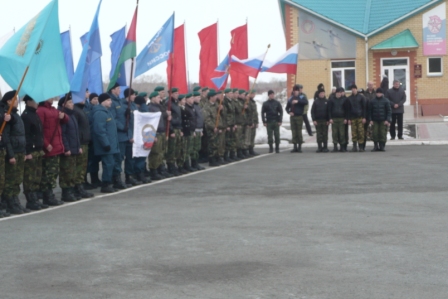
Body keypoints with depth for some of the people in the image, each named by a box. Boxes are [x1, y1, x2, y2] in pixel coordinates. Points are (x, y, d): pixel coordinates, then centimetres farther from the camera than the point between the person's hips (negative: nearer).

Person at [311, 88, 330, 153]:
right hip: (318, 120, 0)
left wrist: (328, 120, -3)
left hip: (325, 120, 0)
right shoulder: (316, 101, 5)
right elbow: (312, 111, 4)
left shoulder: (327, 101, 5)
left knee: (325, 134, 0)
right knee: (319, 135, 2)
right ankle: (319, 147, 5)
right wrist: (314, 120, -4)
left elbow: (329, 111, 5)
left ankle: (325, 147, 4)